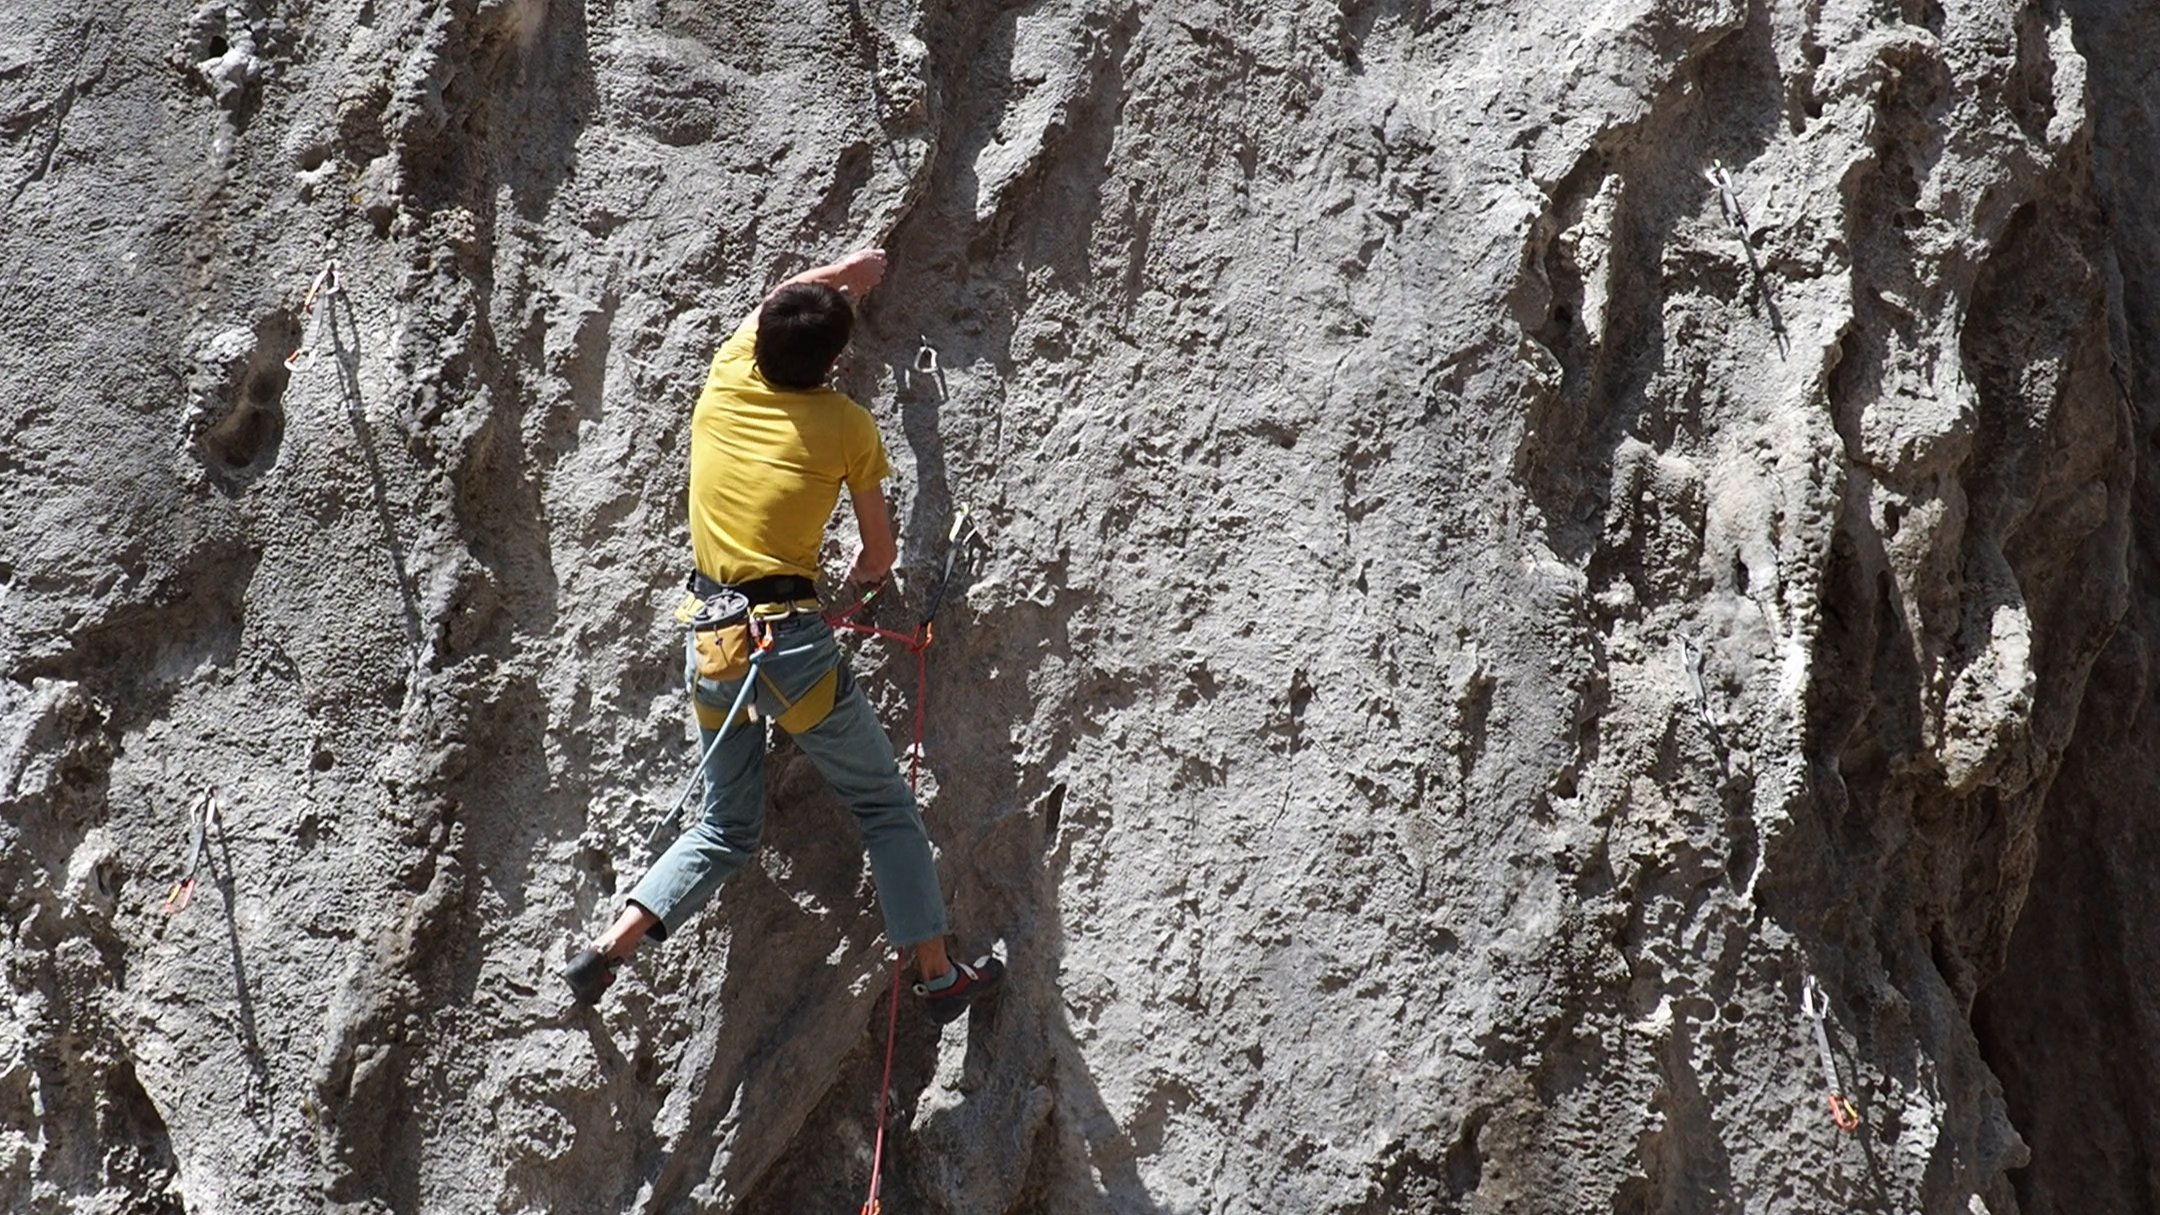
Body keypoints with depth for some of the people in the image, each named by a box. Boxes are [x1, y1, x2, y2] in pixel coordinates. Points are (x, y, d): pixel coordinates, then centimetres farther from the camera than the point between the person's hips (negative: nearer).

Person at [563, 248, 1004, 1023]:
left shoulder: (724, 382, 6)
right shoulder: (846, 425, -2)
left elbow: (768, 307, 29)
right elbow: (880, 552, 8)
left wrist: (839, 275, 44)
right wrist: (862, 576, 30)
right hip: (790, 639, -5)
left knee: (726, 826, 18)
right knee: (885, 805, 10)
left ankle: (610, 946, 5)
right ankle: (937, 975, 11)